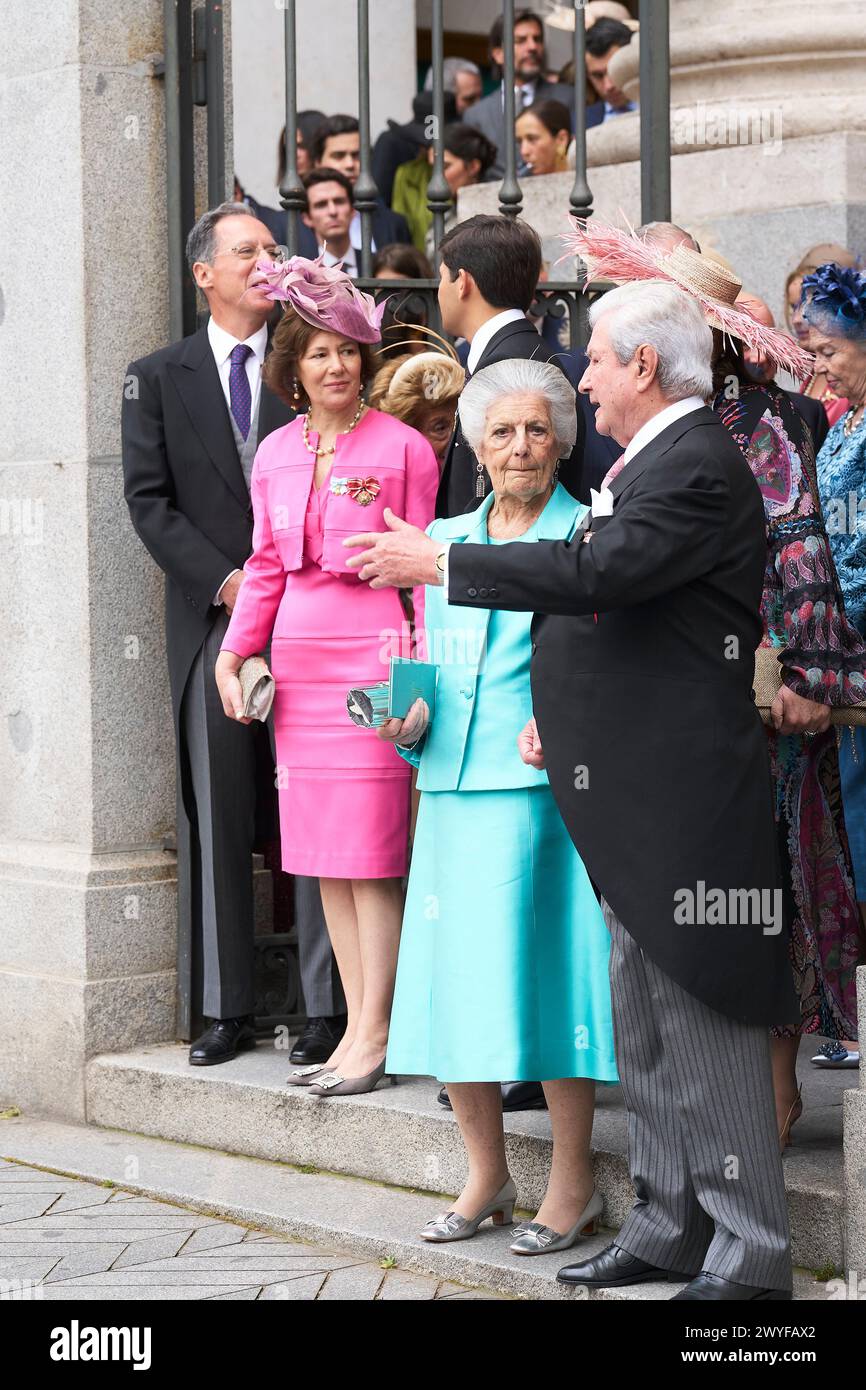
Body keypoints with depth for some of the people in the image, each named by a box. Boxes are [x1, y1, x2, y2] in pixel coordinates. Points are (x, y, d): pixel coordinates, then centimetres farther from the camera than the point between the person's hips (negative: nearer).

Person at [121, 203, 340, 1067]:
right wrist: (224, 581, -8)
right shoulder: (158, 378, 9)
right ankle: (226, 1008, 10)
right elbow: (148, 500, 3)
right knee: (215, 819, 3)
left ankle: (326, 1007, 2)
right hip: (209, 622, 1)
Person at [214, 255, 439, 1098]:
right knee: (322, 855, 6)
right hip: (299, 661, 6)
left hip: (375, 656, -6)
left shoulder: (400, 447, -3)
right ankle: (356, 1029, 11)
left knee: (371, 852, -5)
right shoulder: (276, 453, 12)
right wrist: (235, 650, 9)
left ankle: (373, 1035, 0)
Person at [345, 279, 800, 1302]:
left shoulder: (697, 467, -15)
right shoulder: (649, 462, 18)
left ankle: (748, 1253, -2)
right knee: (644, 1024, 14)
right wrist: (563, 720, 16)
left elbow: (597, 573, -26)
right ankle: (668, 1226, 22)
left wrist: (437, 563, -19)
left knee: (703, 1018, -7)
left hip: (684, 794, -11)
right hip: (631, 795, 11)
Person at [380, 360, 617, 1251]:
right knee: (450, 975, 5)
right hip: (453, 785, 5)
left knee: (541, 966, -6)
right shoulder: (444, 540, 15)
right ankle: (486, 1178, 19)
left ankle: (572, 1183, 6)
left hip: (544, 786, -5)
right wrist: (411, 720, 4)